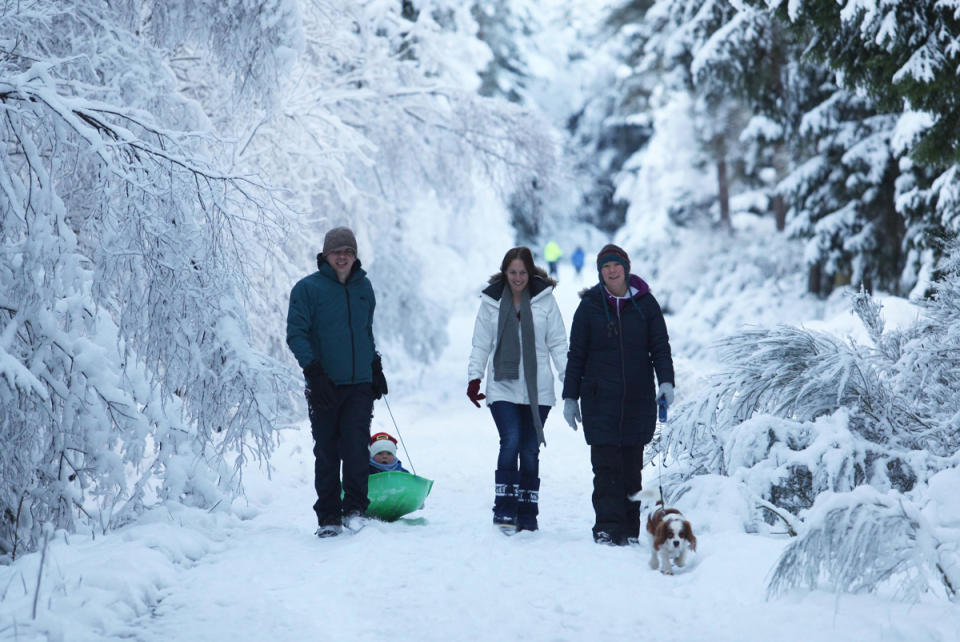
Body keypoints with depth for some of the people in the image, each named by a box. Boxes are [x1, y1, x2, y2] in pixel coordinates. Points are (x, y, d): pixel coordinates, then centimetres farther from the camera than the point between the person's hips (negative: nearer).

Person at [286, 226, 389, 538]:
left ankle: (354, 508, 2)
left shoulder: (364, 287, 13)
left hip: (360, 384, 3)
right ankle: (328, 515, 9)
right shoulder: (308, 288, -2)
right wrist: (313, 370, -17)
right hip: (325, 385, -2)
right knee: (326, 453, 2)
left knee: (356, 448, -9)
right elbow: (296, 333, -7)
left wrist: (376, 368, 23)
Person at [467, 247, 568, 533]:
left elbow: (557, 343, 5)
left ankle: (527, 515, 12)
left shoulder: (545, 299, 4)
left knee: (530, 450, 3)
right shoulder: (491, 301, 6)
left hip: (537, 389, 0)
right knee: (510, 442, -16)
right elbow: (481, 345, 10)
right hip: (503, 388, 0)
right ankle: (504, 511, -10)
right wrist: (474, 377, 1)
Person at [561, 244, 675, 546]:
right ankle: (607, 527, -9)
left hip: (639, 399, 1)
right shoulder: (589, 306, 5)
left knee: (632, 465, 4)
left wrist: (666, 381, -10)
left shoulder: (645, 303, 6)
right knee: (606, 465, -9)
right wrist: (570, 397, 5)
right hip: (599, 399, -1)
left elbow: (660, 346, 5)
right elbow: (576, 355, 8)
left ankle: (629, 529, 11)